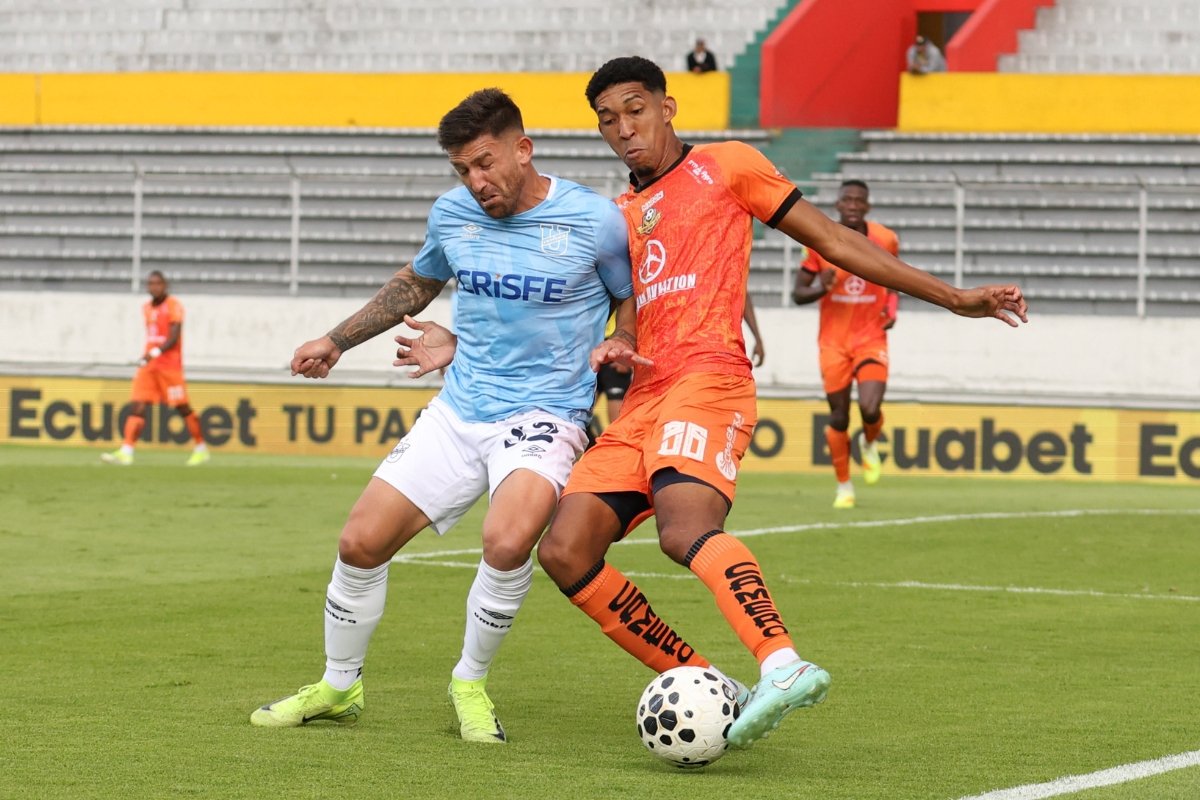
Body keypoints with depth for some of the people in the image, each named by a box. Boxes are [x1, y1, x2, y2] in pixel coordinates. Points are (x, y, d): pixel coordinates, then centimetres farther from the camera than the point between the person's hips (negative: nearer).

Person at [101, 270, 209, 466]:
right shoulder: (147, 307, 13)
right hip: (149, 365, 6)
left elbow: (173, 339, -19)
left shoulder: (174, 306, -9)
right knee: (138, 407, -8)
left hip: (170, 366, -6)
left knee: (182, 408, 2)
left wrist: (154, 353, -31)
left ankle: (201, 449, 19)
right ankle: (126, 452, -16)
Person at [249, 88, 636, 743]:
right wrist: (337, 340, 26)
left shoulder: (594, 221, -10)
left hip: (544, 415, -5)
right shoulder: (452, 214, 4)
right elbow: (416, 283, 26)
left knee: (507, 539, -32)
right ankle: (339, 687, 23)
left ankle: (470, 682, -6)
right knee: (361, 542, -2)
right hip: (456, 413, 5)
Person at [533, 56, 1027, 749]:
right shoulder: (617, 216, 27)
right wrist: (614, 346, 4)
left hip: (707, 379, -7)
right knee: (564, 553, -10)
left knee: (686, 530, -34)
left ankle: (783, 665, -53)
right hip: (644, 398, 7)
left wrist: (954, 297, 9)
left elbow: (833, 241, 11)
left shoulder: (725, 165, 11)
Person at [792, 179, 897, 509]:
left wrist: (891, 308, -3)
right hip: (834, 342, 0)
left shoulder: (886, 240, -4)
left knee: (870, 409, -19)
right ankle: (844, 487, 23)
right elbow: (798, 293, -1)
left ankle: (869, 444, 17)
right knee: (839, 417, 4)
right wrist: (821, 289, -22)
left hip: (871, 339, 0)